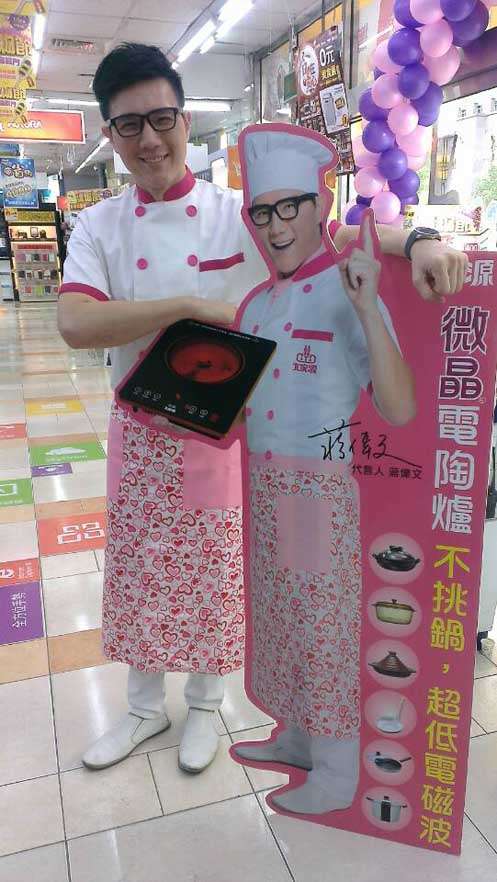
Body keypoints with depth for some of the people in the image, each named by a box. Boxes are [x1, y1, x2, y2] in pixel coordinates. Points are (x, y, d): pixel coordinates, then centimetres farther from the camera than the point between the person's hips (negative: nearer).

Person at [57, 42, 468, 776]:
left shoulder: (243, 214, -7)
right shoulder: (99, 226, -4)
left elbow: (338, 237, -12)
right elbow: (76, 325, -20)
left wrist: (417, 240, -33)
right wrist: (194, 306, -27)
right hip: (141, 433, 2)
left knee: (215, 575, 12)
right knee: (139, 571, 15)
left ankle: (205, 704, 40)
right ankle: (145, 705, 41)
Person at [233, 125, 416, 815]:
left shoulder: (348, 293, -13)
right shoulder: (259, 300, 9)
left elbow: (398, 409, -24)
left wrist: (368, 309, -32)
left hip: (322, 489, -7)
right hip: (265, 486, 7)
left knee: (324, 626, 6)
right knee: (280, 616, 19)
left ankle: (337, 776, 29)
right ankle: (296, 738, 42)